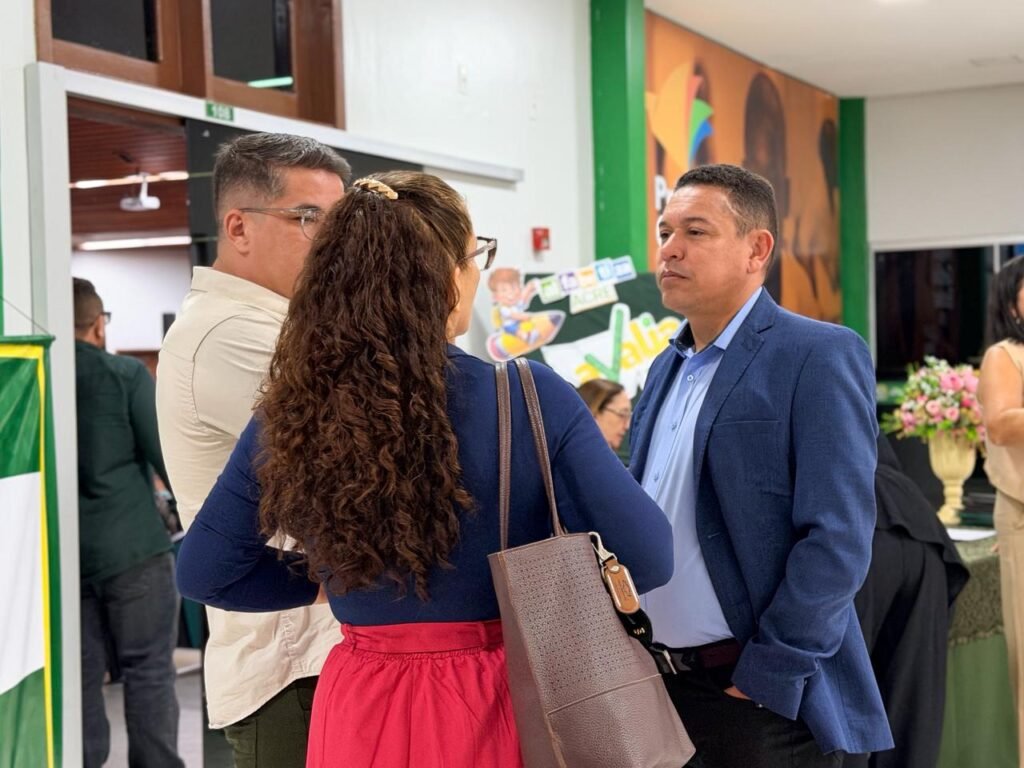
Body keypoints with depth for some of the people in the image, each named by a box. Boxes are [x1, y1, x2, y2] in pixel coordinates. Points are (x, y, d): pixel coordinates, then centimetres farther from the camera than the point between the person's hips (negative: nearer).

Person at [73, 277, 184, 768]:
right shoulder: (125, 374, -8)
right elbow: (166, 456, -8)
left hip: (66, 554, 4)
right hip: (131, 546, -4)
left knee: (82, 676, 10)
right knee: (149, 670, 4)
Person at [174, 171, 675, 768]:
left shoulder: (289, 417, -7)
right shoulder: (530, 399, -17)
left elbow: (204, 574, 2)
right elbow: (645, 557, -16)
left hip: (362, 708, 3)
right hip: (497, 704, -2)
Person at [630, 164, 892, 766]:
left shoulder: (820, 357, -11)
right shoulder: (668, 367, 12)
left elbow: (838, 539, -17)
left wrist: (768, 676, -18)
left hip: (761, 694, -7)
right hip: (660, 683, 7)